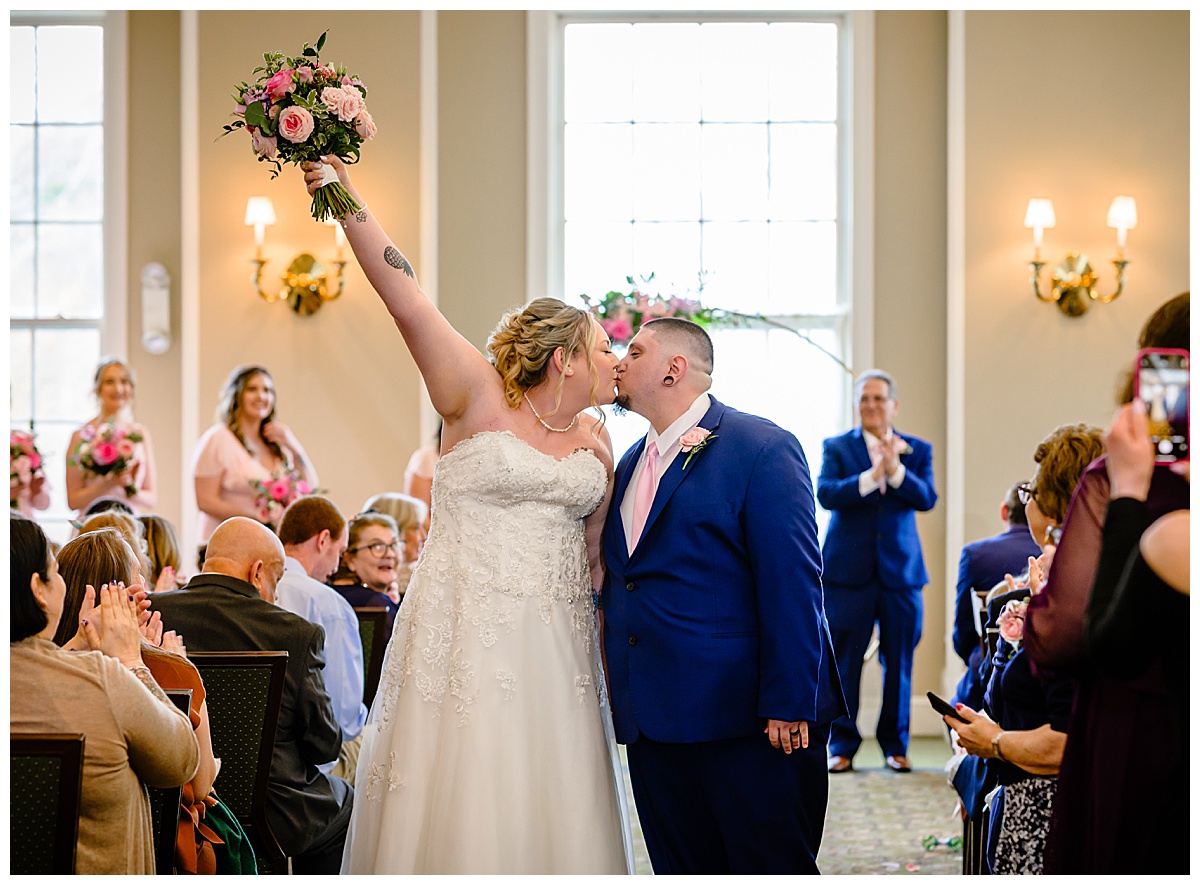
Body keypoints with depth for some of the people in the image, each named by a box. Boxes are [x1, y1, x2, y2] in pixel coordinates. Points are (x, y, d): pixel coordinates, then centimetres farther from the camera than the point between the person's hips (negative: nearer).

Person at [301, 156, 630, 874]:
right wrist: (346, 199, -21)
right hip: (469, 644, -5)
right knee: (461, 818, -4)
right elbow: (406, 299, -13)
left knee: (549, 819, 5)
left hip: (558, 651, 5)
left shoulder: (596, 444, 12)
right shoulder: (478, 401, -3)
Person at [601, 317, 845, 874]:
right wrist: (619, 694, 14)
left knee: (773, 869, -3)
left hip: (751, 725, -7)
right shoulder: (631, 464, 18)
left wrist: (787, 706, -18)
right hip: (653, 724, 8)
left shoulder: (762, 448, -7)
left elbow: (792, 587, -13)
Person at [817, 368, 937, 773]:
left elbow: (927, 498, -5)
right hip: (849, 570, -1)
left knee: (899, 663, 4)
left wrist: (896, 471, -22)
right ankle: (842, 746, 8)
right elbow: (825, 493, -11)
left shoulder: (917, 450, 10)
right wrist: (871, 476, -23)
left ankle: (895, 744, 16)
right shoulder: (837, 447, 6)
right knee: (844, 662, -1)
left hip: (901, 570, 1)